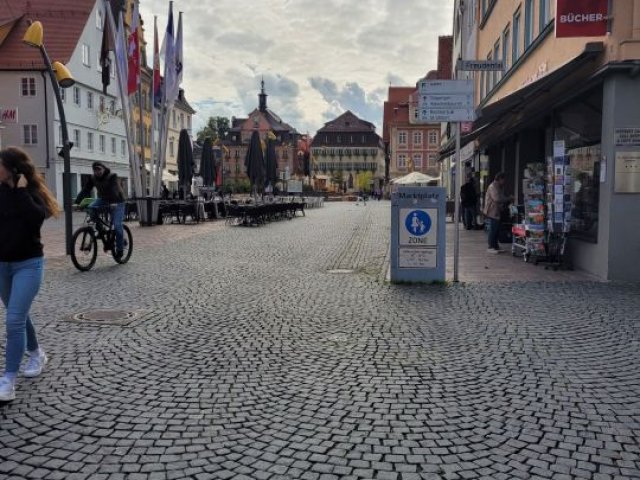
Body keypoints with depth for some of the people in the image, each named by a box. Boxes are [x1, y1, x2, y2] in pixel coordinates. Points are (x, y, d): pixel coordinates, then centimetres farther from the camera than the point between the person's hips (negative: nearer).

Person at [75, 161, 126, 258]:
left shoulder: (112, 176, -21)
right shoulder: (92, 178, -5)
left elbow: (114, 189, -35)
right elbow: (85, 190, -12)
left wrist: (114, 203, -50)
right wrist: (77, 202, -26)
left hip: (117, 202, -5)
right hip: (103, 199, 5)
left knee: (117, 226, -16)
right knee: (91, 208, -26)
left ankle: (119, 249, -1)